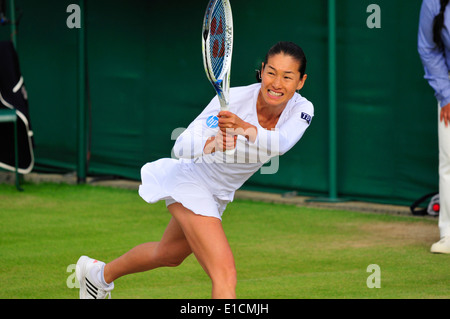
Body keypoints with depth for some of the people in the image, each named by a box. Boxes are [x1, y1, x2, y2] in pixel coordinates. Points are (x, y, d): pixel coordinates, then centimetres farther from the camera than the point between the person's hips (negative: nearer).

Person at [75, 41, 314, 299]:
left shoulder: (302, 110, -18)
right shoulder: (233, 99, -28)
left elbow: (281, 143, -40)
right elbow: (181, 146, -31)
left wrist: (245, 128, -59)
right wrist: (210, 144, -53)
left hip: (219, 195, 7)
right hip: (191, 181, -7)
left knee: (169, 255, 30)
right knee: (225, 276, -24)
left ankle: (100, 273, 55)